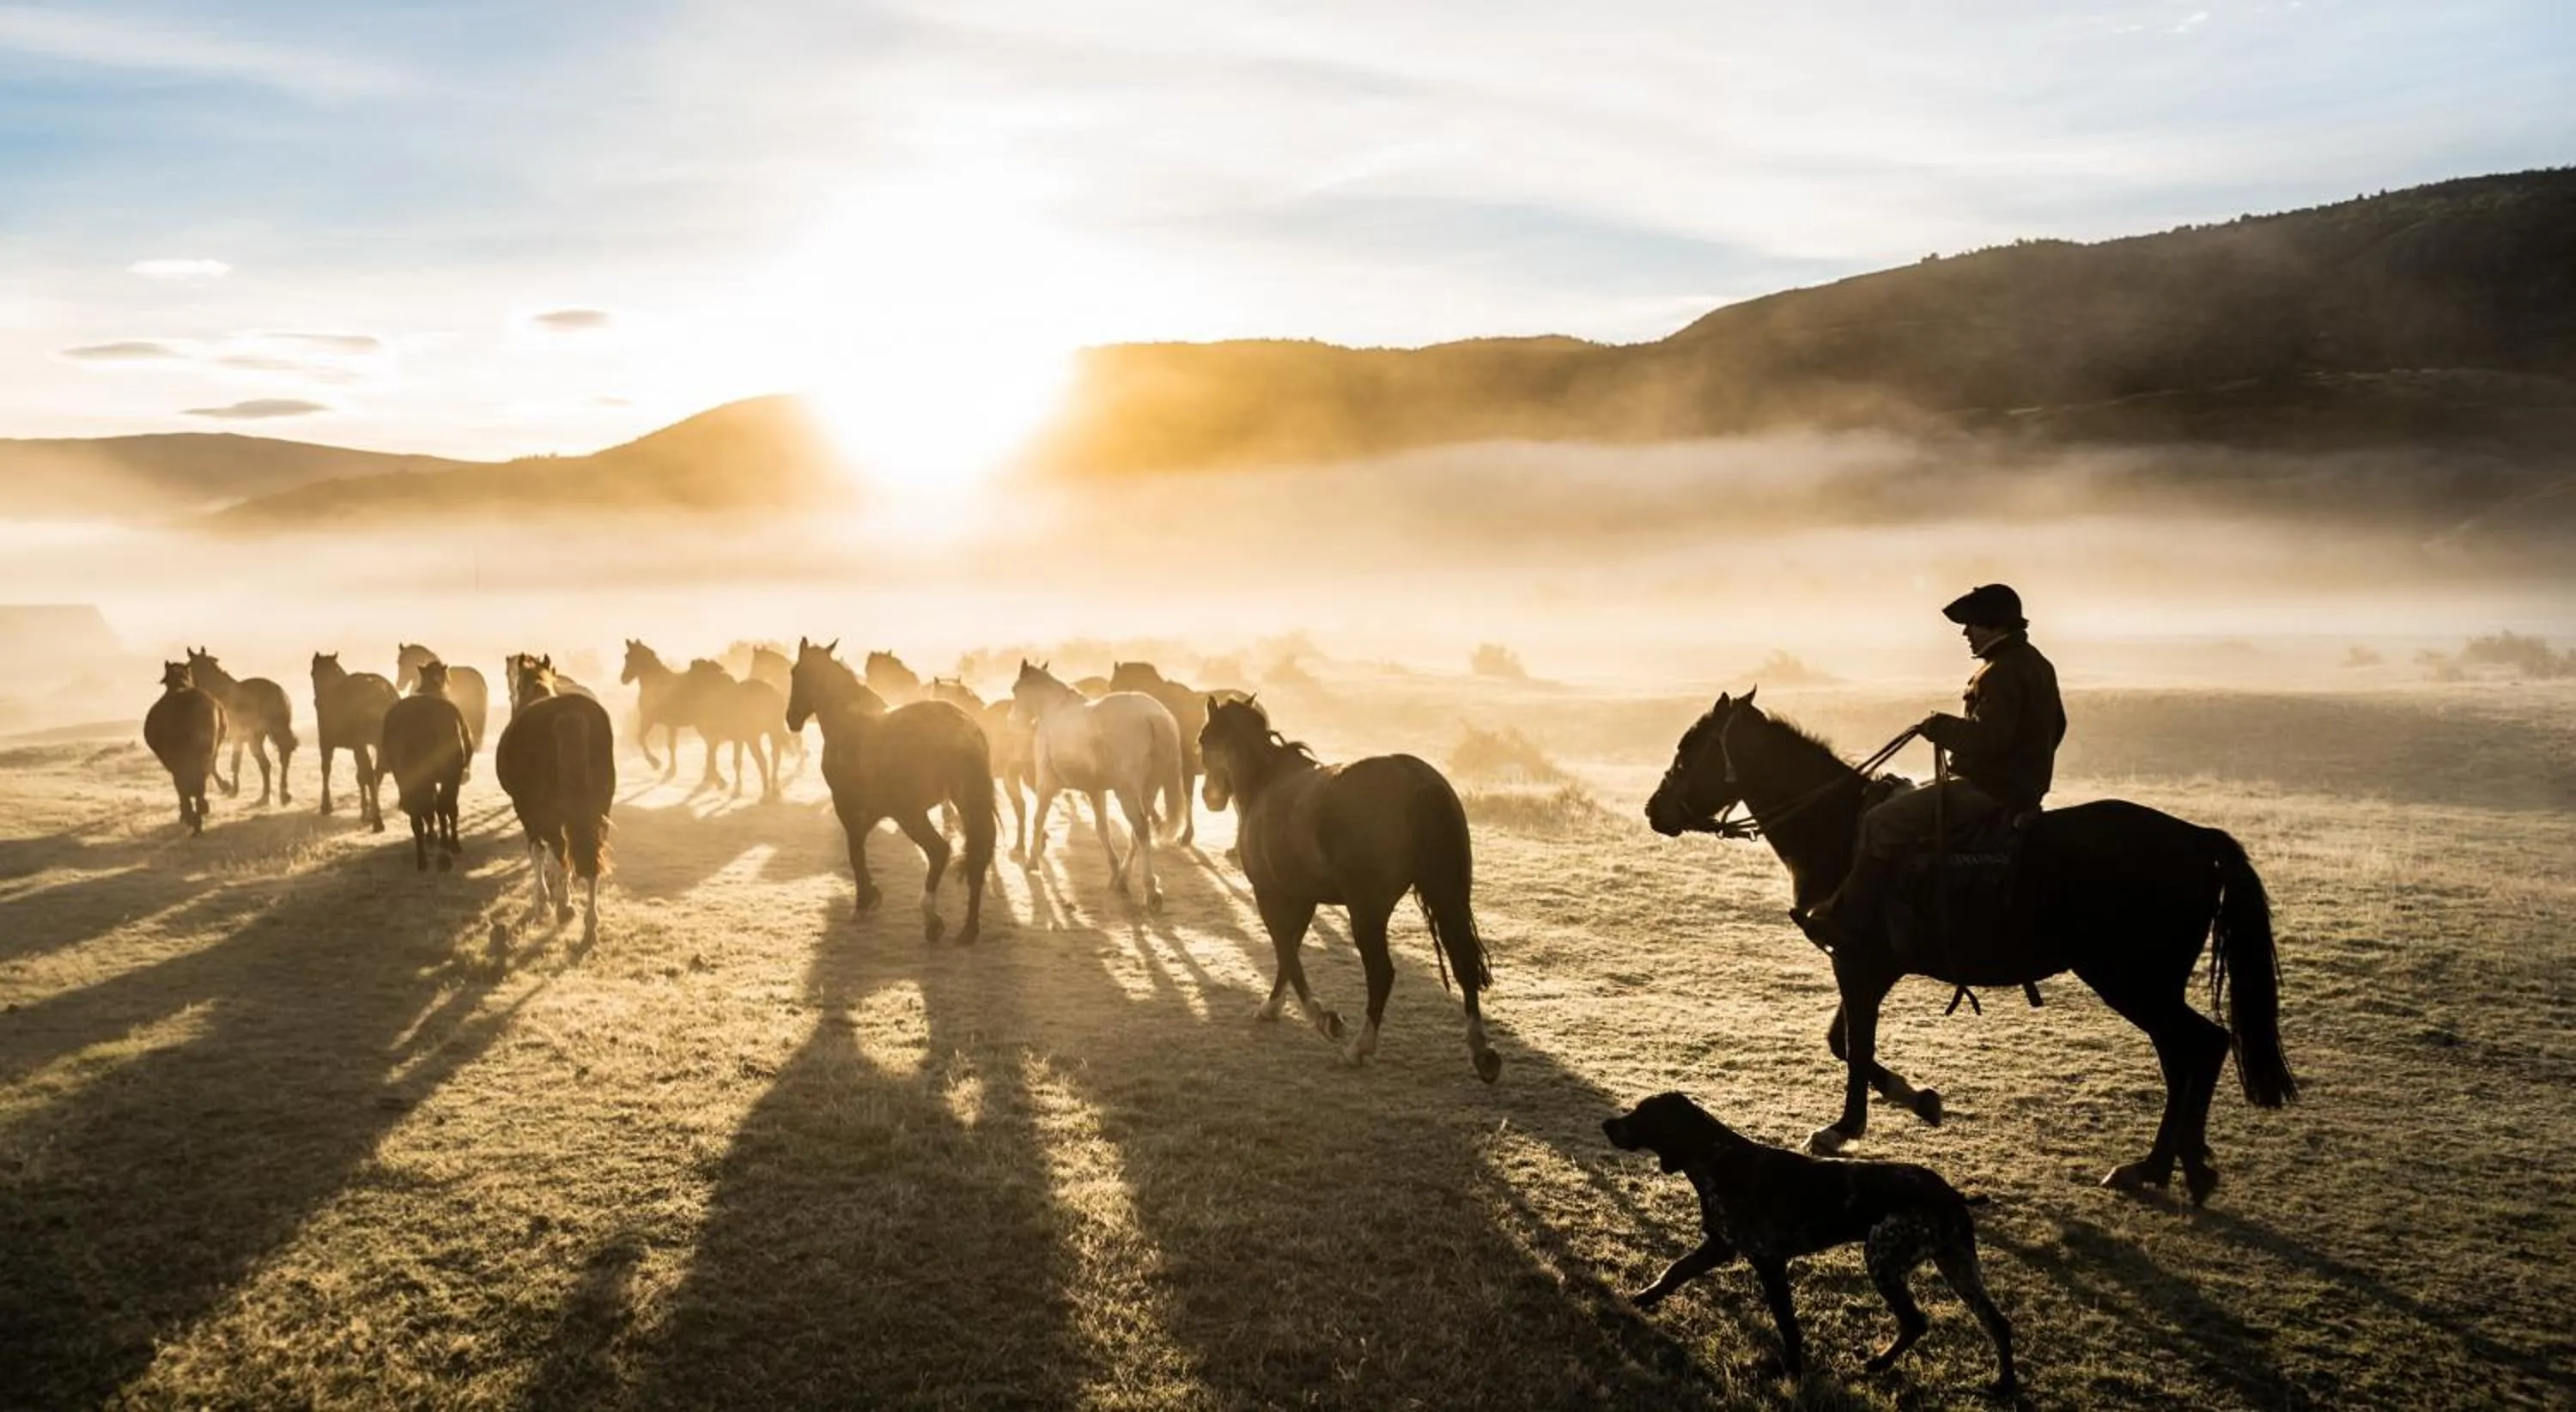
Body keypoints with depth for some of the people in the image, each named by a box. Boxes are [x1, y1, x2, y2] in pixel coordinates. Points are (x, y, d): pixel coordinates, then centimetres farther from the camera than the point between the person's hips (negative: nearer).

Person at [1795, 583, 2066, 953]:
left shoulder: (2003, 672, -20)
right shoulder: (2036, 664, 15)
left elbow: (1986, 735, -30)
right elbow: (2056, 727, 26)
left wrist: (1940, 726, -15)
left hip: (1988, 790, -12)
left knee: (1880, 824, -12)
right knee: (1902, 799, 24)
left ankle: (1846, 921, -9)